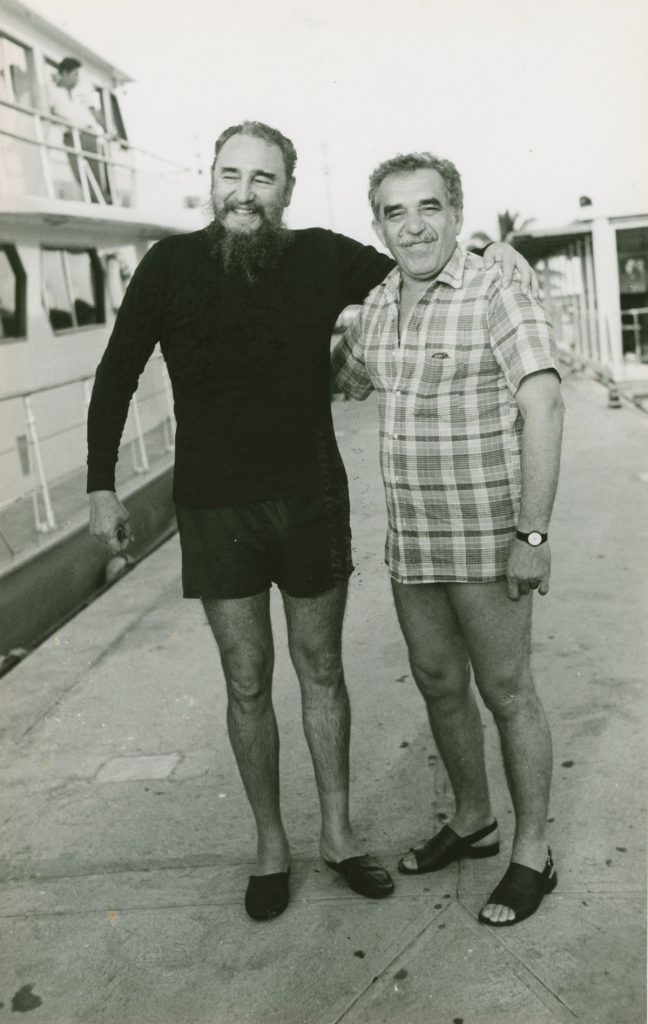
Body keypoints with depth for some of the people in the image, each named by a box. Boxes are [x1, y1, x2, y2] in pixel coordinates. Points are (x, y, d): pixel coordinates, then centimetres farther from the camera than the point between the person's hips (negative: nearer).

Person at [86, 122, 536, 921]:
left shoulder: (324, 258, -4)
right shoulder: (171, 265, -5)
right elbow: (116, 376, 3)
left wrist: (483, 252, -7)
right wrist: (102, 487, 1)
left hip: (312, 499, 1)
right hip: (215, 510, -1)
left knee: (321, 671, 12)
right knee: (247, 682, 8)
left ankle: (338, 833, 30)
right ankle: (270, 846, 27)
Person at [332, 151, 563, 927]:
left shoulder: (500, 301, -13)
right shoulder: (377, 308, 7)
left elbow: (543, 409, -21)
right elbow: (339, 377, 25)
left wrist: (532, 533, -26)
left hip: (486, 540, -6)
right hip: (410, 543, 7)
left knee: (505, 692, 5)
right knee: (438, 684, 17)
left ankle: (532, 853, 23)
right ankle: (472, 820, 38)